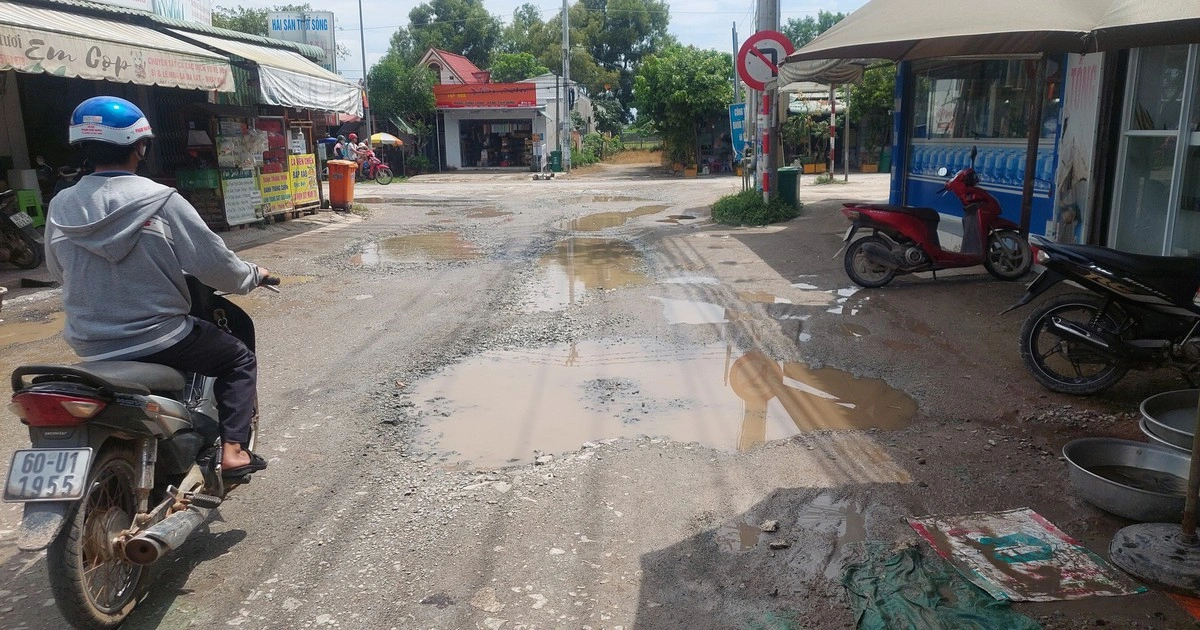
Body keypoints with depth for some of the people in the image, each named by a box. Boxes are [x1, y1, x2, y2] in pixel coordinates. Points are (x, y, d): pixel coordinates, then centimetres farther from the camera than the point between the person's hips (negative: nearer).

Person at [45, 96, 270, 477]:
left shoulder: (60, 208, -1)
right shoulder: (161, 202, -16)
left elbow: (59, 273, 13)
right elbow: (214, 264, -13)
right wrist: (254, 274, 7)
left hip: (91, 350, 6)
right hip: (158, 341, -5)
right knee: (240, 361, 16)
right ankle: (233, 450, 5)